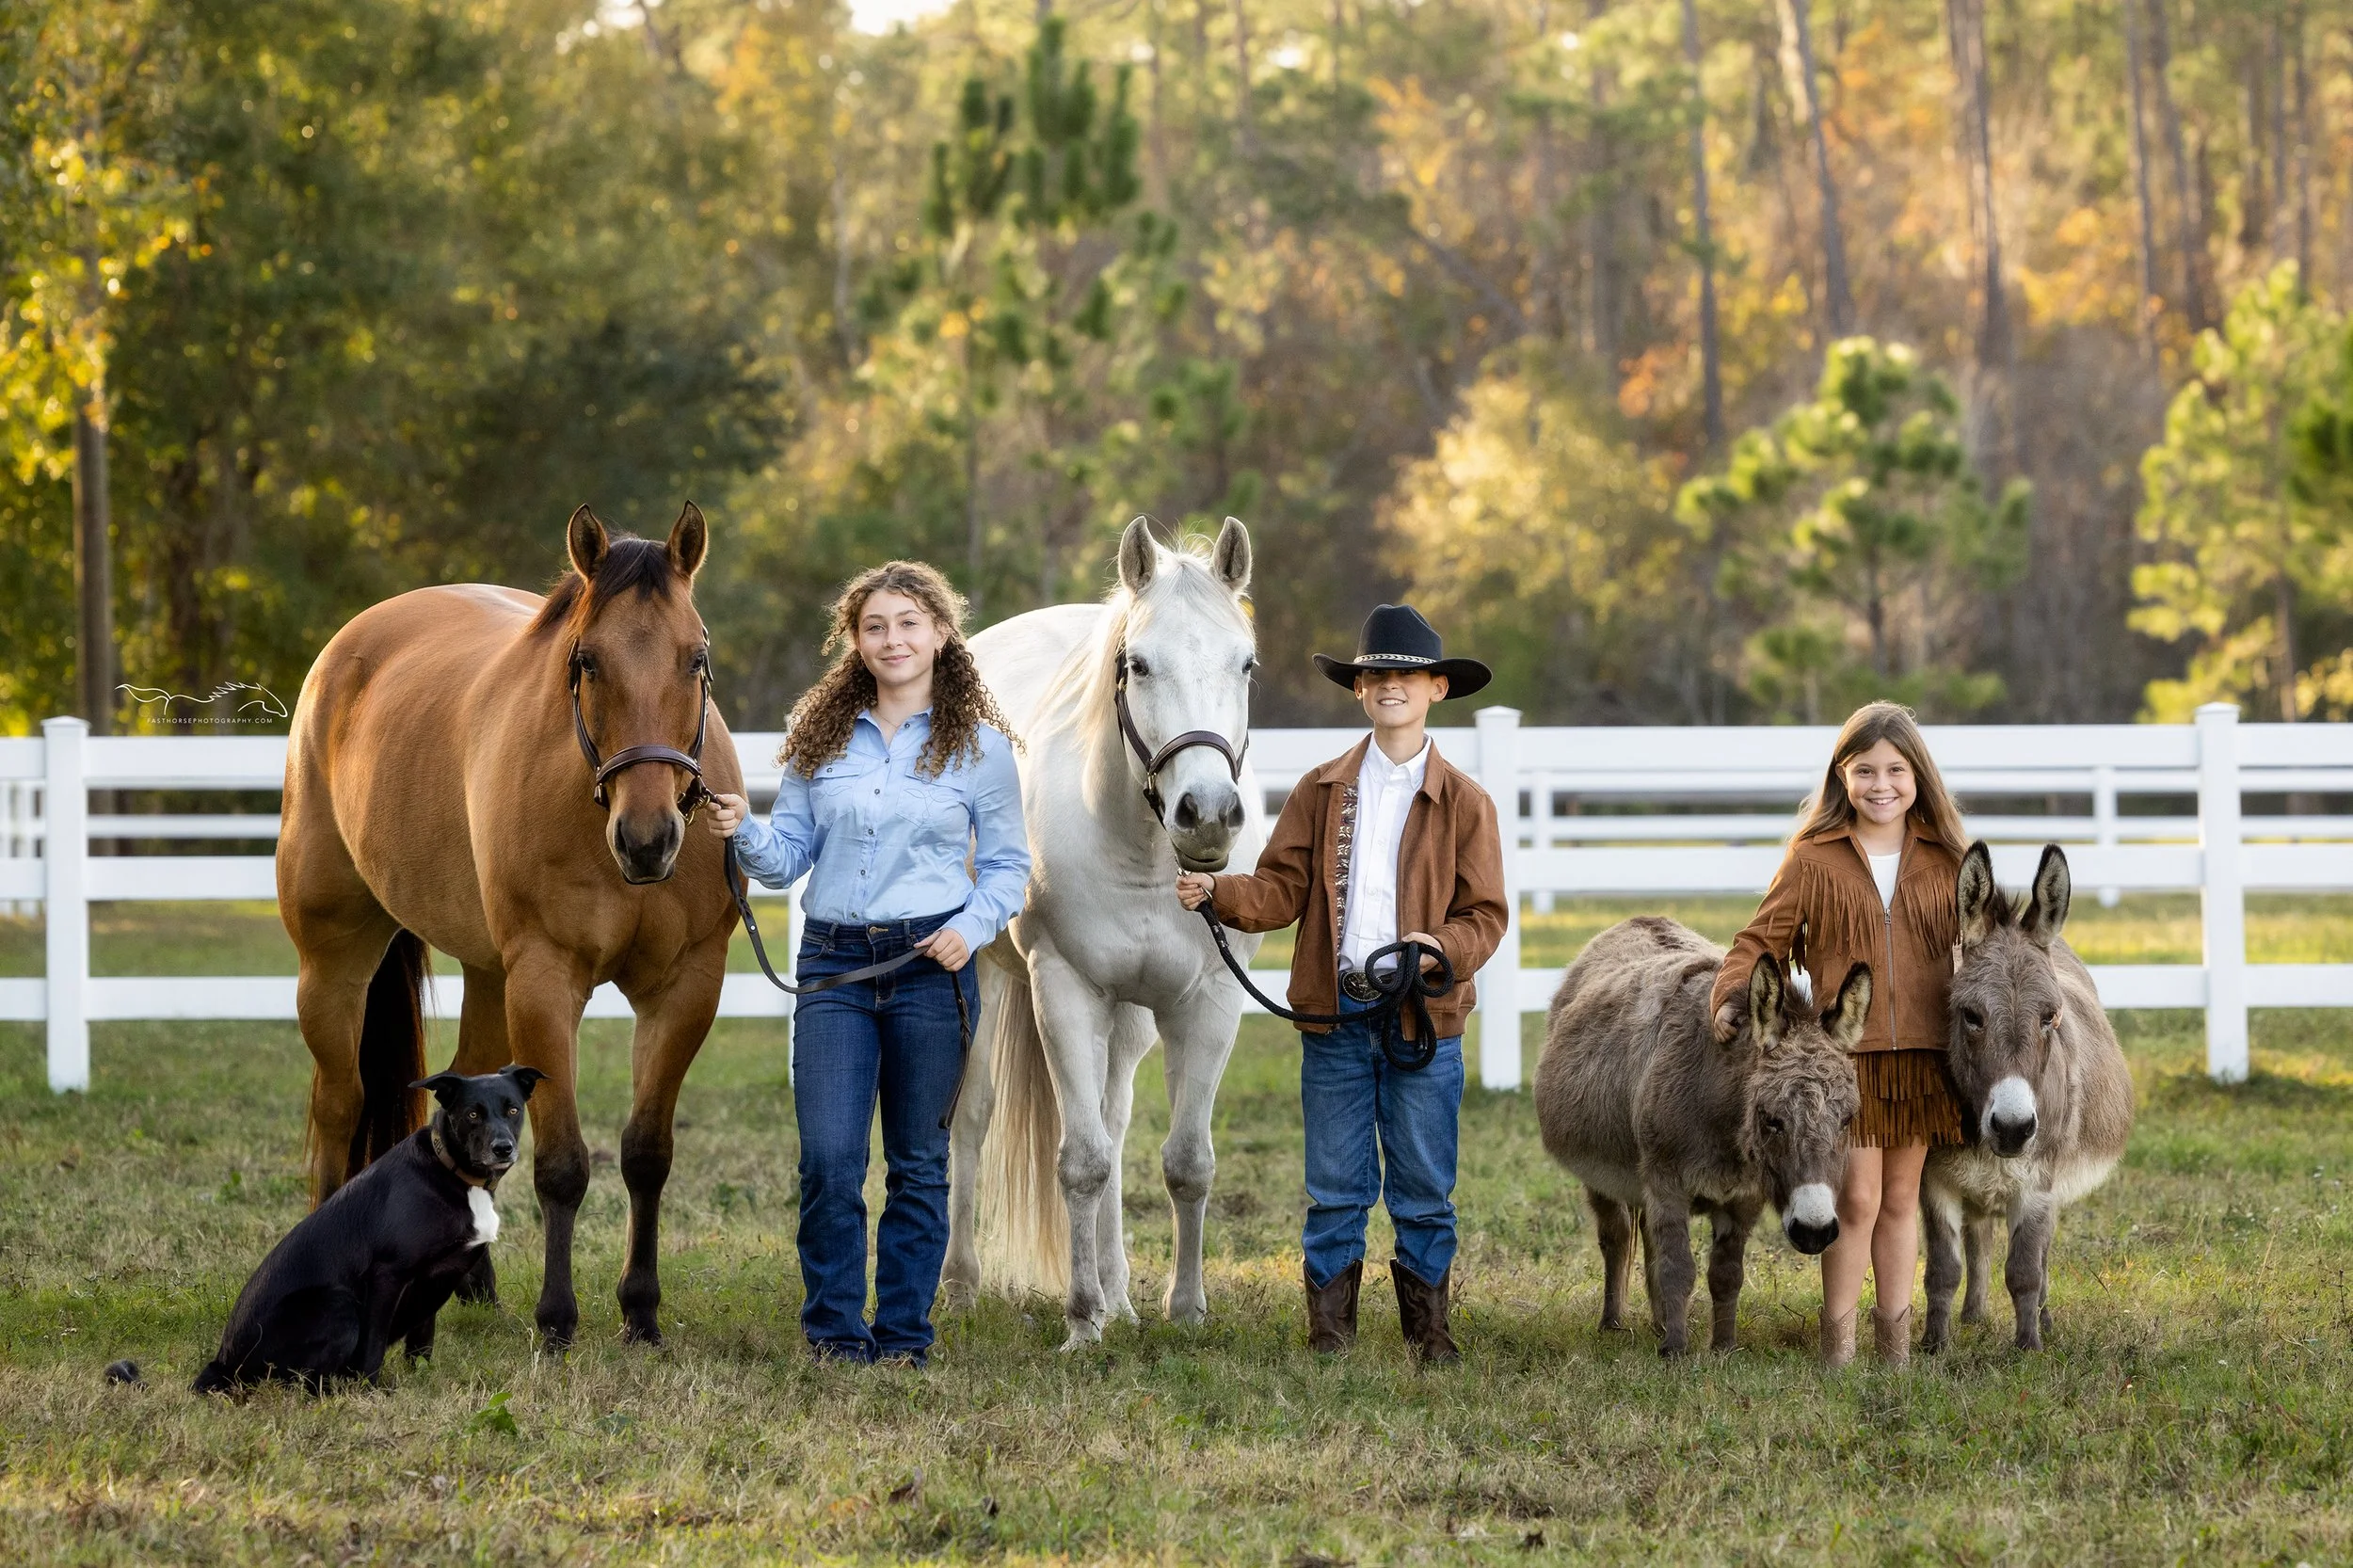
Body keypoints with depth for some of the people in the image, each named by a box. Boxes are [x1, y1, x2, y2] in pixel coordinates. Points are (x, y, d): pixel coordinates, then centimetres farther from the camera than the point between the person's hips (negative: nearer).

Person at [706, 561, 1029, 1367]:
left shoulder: (979, 746, 3)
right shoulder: (820, 737, 8)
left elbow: (1007, 865, 6)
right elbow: (788, 857, 9)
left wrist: (973, 926, -12)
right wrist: (745, 833, -12)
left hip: (931, 967, -1)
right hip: (834, 964, 1)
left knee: (918, 1164, 6)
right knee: (828, 1159, -8)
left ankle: (903, 1331, 15)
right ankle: (836, 1329, 5)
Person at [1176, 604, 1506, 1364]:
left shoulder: (1463, 802, 5)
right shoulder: (1321, 791, 9)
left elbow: (1484, 916, 1)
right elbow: (1282, 890, 4)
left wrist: (1444, 948, -19)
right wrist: (1217, 894, -15)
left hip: (1424, 1016, -1)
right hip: (1335, 1016, 1)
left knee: (1423, 1189, 3)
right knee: (1335, 1187, 4)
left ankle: (1428, 1329, 13)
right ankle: (1329, 1332, 9)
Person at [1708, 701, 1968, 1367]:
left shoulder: (1943, 861, 7)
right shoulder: (1815, 859, 0)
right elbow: (1762, 938, -2)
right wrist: (1731, 998, -17)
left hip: (1922, 1054, 3)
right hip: (1845, 1054, -2)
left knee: (1900, 1197, 11)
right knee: (1857, 1199, -6)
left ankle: (1895, 1340, 19)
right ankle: (1836, 1344, 4)